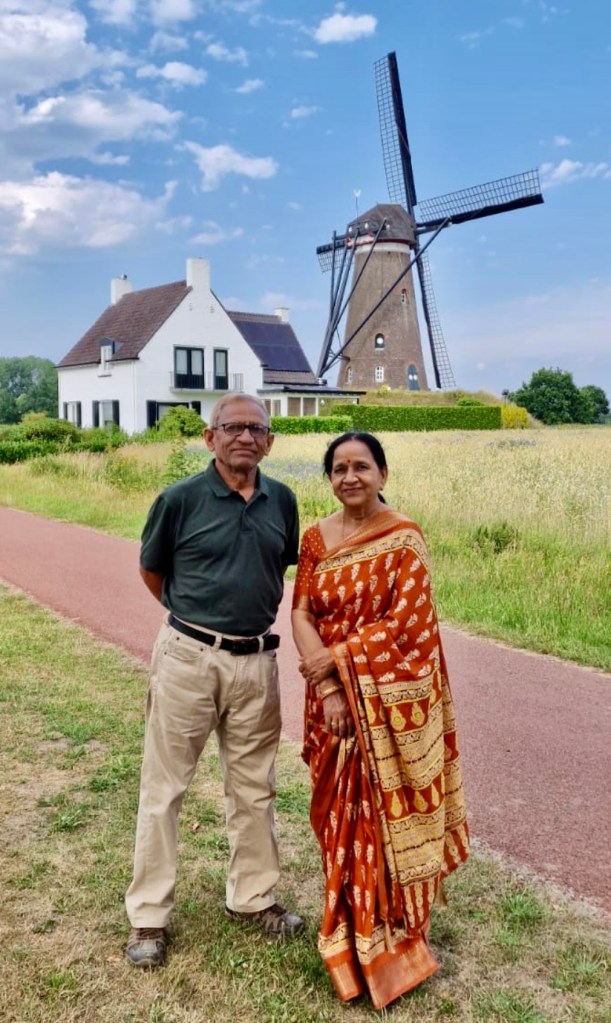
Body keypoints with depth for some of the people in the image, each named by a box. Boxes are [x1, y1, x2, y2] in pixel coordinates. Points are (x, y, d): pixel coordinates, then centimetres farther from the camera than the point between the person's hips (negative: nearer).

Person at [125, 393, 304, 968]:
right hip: (188, 658, -4)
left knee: (253, 787, 16)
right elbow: (151, 571, 4)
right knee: (164, 787, 6)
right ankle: (148, 915, 21)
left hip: (257, 661, 4)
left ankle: (253, 898, 34)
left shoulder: (282, 501, 2)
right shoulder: (180, 499, -9)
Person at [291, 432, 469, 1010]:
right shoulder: (316, 539, 3)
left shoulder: (404, 539, -10)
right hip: (333, 696, 4)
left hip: (389, 700, -4)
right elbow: (301, 614, -3)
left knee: (384, 813, 6)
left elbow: (403, 623, -15)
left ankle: (390, 938, 26)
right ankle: (350, 926, 33)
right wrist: (326, 687, -15)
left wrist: (334, 658, -16)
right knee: (339, 811, 12)